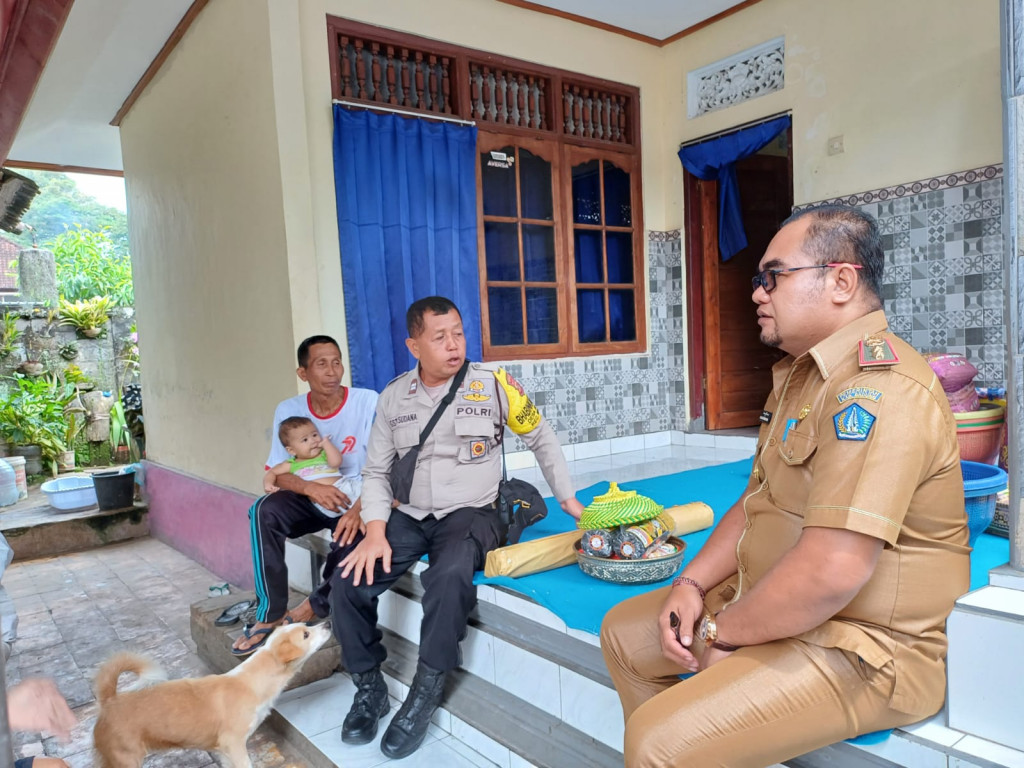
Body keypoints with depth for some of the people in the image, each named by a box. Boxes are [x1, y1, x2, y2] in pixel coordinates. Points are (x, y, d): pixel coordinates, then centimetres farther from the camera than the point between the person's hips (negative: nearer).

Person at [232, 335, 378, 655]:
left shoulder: (368, 402, -14)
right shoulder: (288, 410, -4)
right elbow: (276, 473, -5)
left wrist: (359, 508, -35)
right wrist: (311, 487, -27)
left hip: (355, 501, -3)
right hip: (311, 500, 3)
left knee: (353, 535, -33)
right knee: (264, 510, -25)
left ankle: (316, 605, -4)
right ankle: (270, 614, -16)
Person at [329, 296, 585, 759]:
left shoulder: (494, 385, -5)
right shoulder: (394, 397, 3)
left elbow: (541, 439, 8)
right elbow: (376, 471, 6)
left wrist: (567, 498, 7)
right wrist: (375, 531, -9)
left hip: (472, 513, -3)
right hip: (408, 516, 4)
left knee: (448, 576, -35)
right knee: (348, 580, -17)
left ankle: (425, 694, -13)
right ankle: (369, 688, 7)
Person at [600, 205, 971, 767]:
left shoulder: (876, 387, -25)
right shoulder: (799, 373, 11)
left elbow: (832, 570, -32)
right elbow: (758, 499, 14)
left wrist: (722, 633, -16)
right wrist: (692, 582, 1)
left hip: (864, 649, -10)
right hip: (775, 603, 10)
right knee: (624, 632, 14)